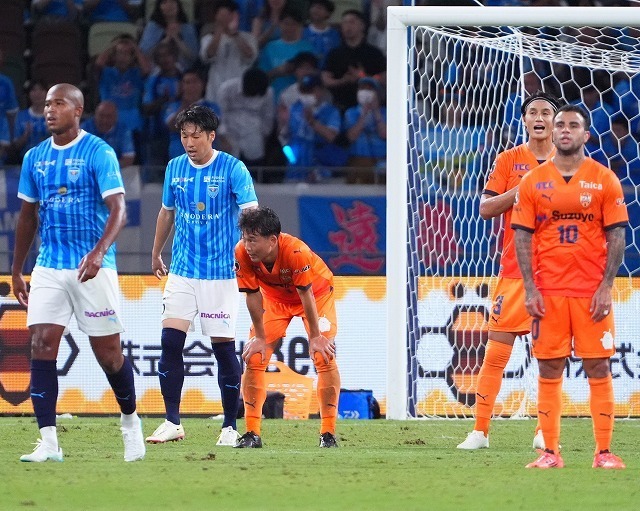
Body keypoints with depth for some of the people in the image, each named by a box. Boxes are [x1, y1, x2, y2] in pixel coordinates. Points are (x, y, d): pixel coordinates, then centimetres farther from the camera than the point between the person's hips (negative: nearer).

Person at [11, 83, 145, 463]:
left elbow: (119, 211, -15)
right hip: (49, 269, 4)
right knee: (42, 347, -10)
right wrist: (17, 271, 17)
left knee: (108, 353, 2)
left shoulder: (99, 153, -7)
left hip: (92, 269, -4)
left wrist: (98, 252, -31)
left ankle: (130, 421, 28)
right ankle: (48, 443, -11)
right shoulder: (35, 157, 10)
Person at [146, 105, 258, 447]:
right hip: (182, 272, 4)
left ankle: (230, 427, 8)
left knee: (223, 348, -2)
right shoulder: (175, 168, 7)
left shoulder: (232, 168, -8)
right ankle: (172, 422, 1)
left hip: (221, 273, -4)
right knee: (170, 342, -6)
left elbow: (251, 213, -14)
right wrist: (156, 254, 28)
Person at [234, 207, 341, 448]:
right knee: (254, 357, -7)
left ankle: (328, 433, -9)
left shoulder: (296, 252, -39)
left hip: (317, 292, -4)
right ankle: (252, 433, -1)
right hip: (275, 298, 4)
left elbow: (306, 295, -29)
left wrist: (315, 336, -20)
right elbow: (253, 294, -18)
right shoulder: (242, 253, -29)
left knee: (324, 356, -16)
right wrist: (259, 337, -12)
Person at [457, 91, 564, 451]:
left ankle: (545, 432, 9)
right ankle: (481, 430, 0)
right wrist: (520, 190, -13)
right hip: (514, 270, -1)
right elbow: (486, 208, 0)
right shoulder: (509, 160, 5)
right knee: (496, 350, -4)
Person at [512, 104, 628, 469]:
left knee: (598, 367, -2)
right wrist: (530, 289, -4)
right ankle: (550, 452, 4)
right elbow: (523, 237, 5)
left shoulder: (604, 179, 3)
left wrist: (606, 287, -8)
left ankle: (604, 452, 0)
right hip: (548, 289, 1)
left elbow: (617, 235, 2)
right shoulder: (533, 182, 6)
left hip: (592, 291, -1)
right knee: (549, 369, 1)